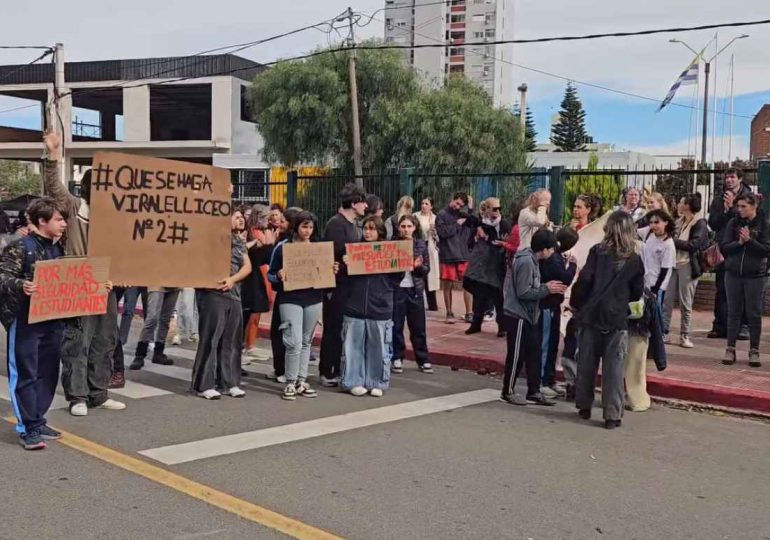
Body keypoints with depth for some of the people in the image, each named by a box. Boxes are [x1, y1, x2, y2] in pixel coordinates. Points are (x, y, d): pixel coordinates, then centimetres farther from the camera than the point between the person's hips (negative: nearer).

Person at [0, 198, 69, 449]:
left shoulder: (59, 249, 11)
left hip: (53, 321, 7)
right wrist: (20, 286, -34)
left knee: (48, 373, 12)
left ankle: (37, 421, 23)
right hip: (25, 321, -7)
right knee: (25, 374, -1)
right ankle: (28, 427, 6)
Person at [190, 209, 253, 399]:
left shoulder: (240, 242, 19)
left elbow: (247, 266, 9)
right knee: (210, 338, -6)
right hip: (213, 293, -7)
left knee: (232, 340, 8)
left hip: (234, 294, 7)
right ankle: (203, 384, -1)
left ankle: (228, 382, 16)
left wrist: (232, 279, -7)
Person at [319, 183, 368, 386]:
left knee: (344, 329, 12)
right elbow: (334, 255, -21)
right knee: (333, 329, -1)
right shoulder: (336, 223, -14)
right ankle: (327, 373, 7)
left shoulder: (354, 225, 15)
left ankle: (338, 370, 21)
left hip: (351, 285, 9)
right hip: (338, 285, -9)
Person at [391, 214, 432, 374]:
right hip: (396, 288, -1)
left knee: (418, 326, 6)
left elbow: (427, 269, 4)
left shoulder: (421, 244, 3)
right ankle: (397, 358, 15)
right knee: (396, 326, 4)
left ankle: (423, 360, 15)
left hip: (415, 289, 1)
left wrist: (418, 266, -16)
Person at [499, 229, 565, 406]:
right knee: (516, 355, 1)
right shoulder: (526, 262, -21)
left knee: (534, 353, 11)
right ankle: (508, 392, 14)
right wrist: (547, 289, -15)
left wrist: (548, 286, 1)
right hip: (518, 316, -10)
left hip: (528, 315, 10)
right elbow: (523, 293, -23)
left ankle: (534, 392, 19)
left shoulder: (532, 259, 9)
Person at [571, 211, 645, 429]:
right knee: (614, 367, 2)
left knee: (587, 363, 12)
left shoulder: (597, 251, -4)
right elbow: (638, 292, 5)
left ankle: (584, 406, 23)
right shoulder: (634, 259, 1)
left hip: (592, 313, 0)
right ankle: (612, 414, 1)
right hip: (618, 318, 0)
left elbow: (584, 280, -9)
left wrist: (575, 303, 4)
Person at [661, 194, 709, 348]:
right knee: (666, 300, 1)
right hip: (673, 264, 6)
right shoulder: (679, 222, 15)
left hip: (688, 266, -6)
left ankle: (684, 336, 9)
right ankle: (663, 332, 7)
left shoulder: (700, 223, -7)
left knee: (685, 303, 0)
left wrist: (673, 240, -12)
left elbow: (694, 245, -17)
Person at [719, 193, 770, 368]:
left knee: (754, 314, 4)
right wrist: (739, 243, -17)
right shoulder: (733, 223, 4)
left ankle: (754, 351, 13)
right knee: (733, 313, 6)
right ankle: (730, 349, 12)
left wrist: (749, 240, -20)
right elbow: (723, 247, -1)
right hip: (733, 274, 2)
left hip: (755, 276, -2)